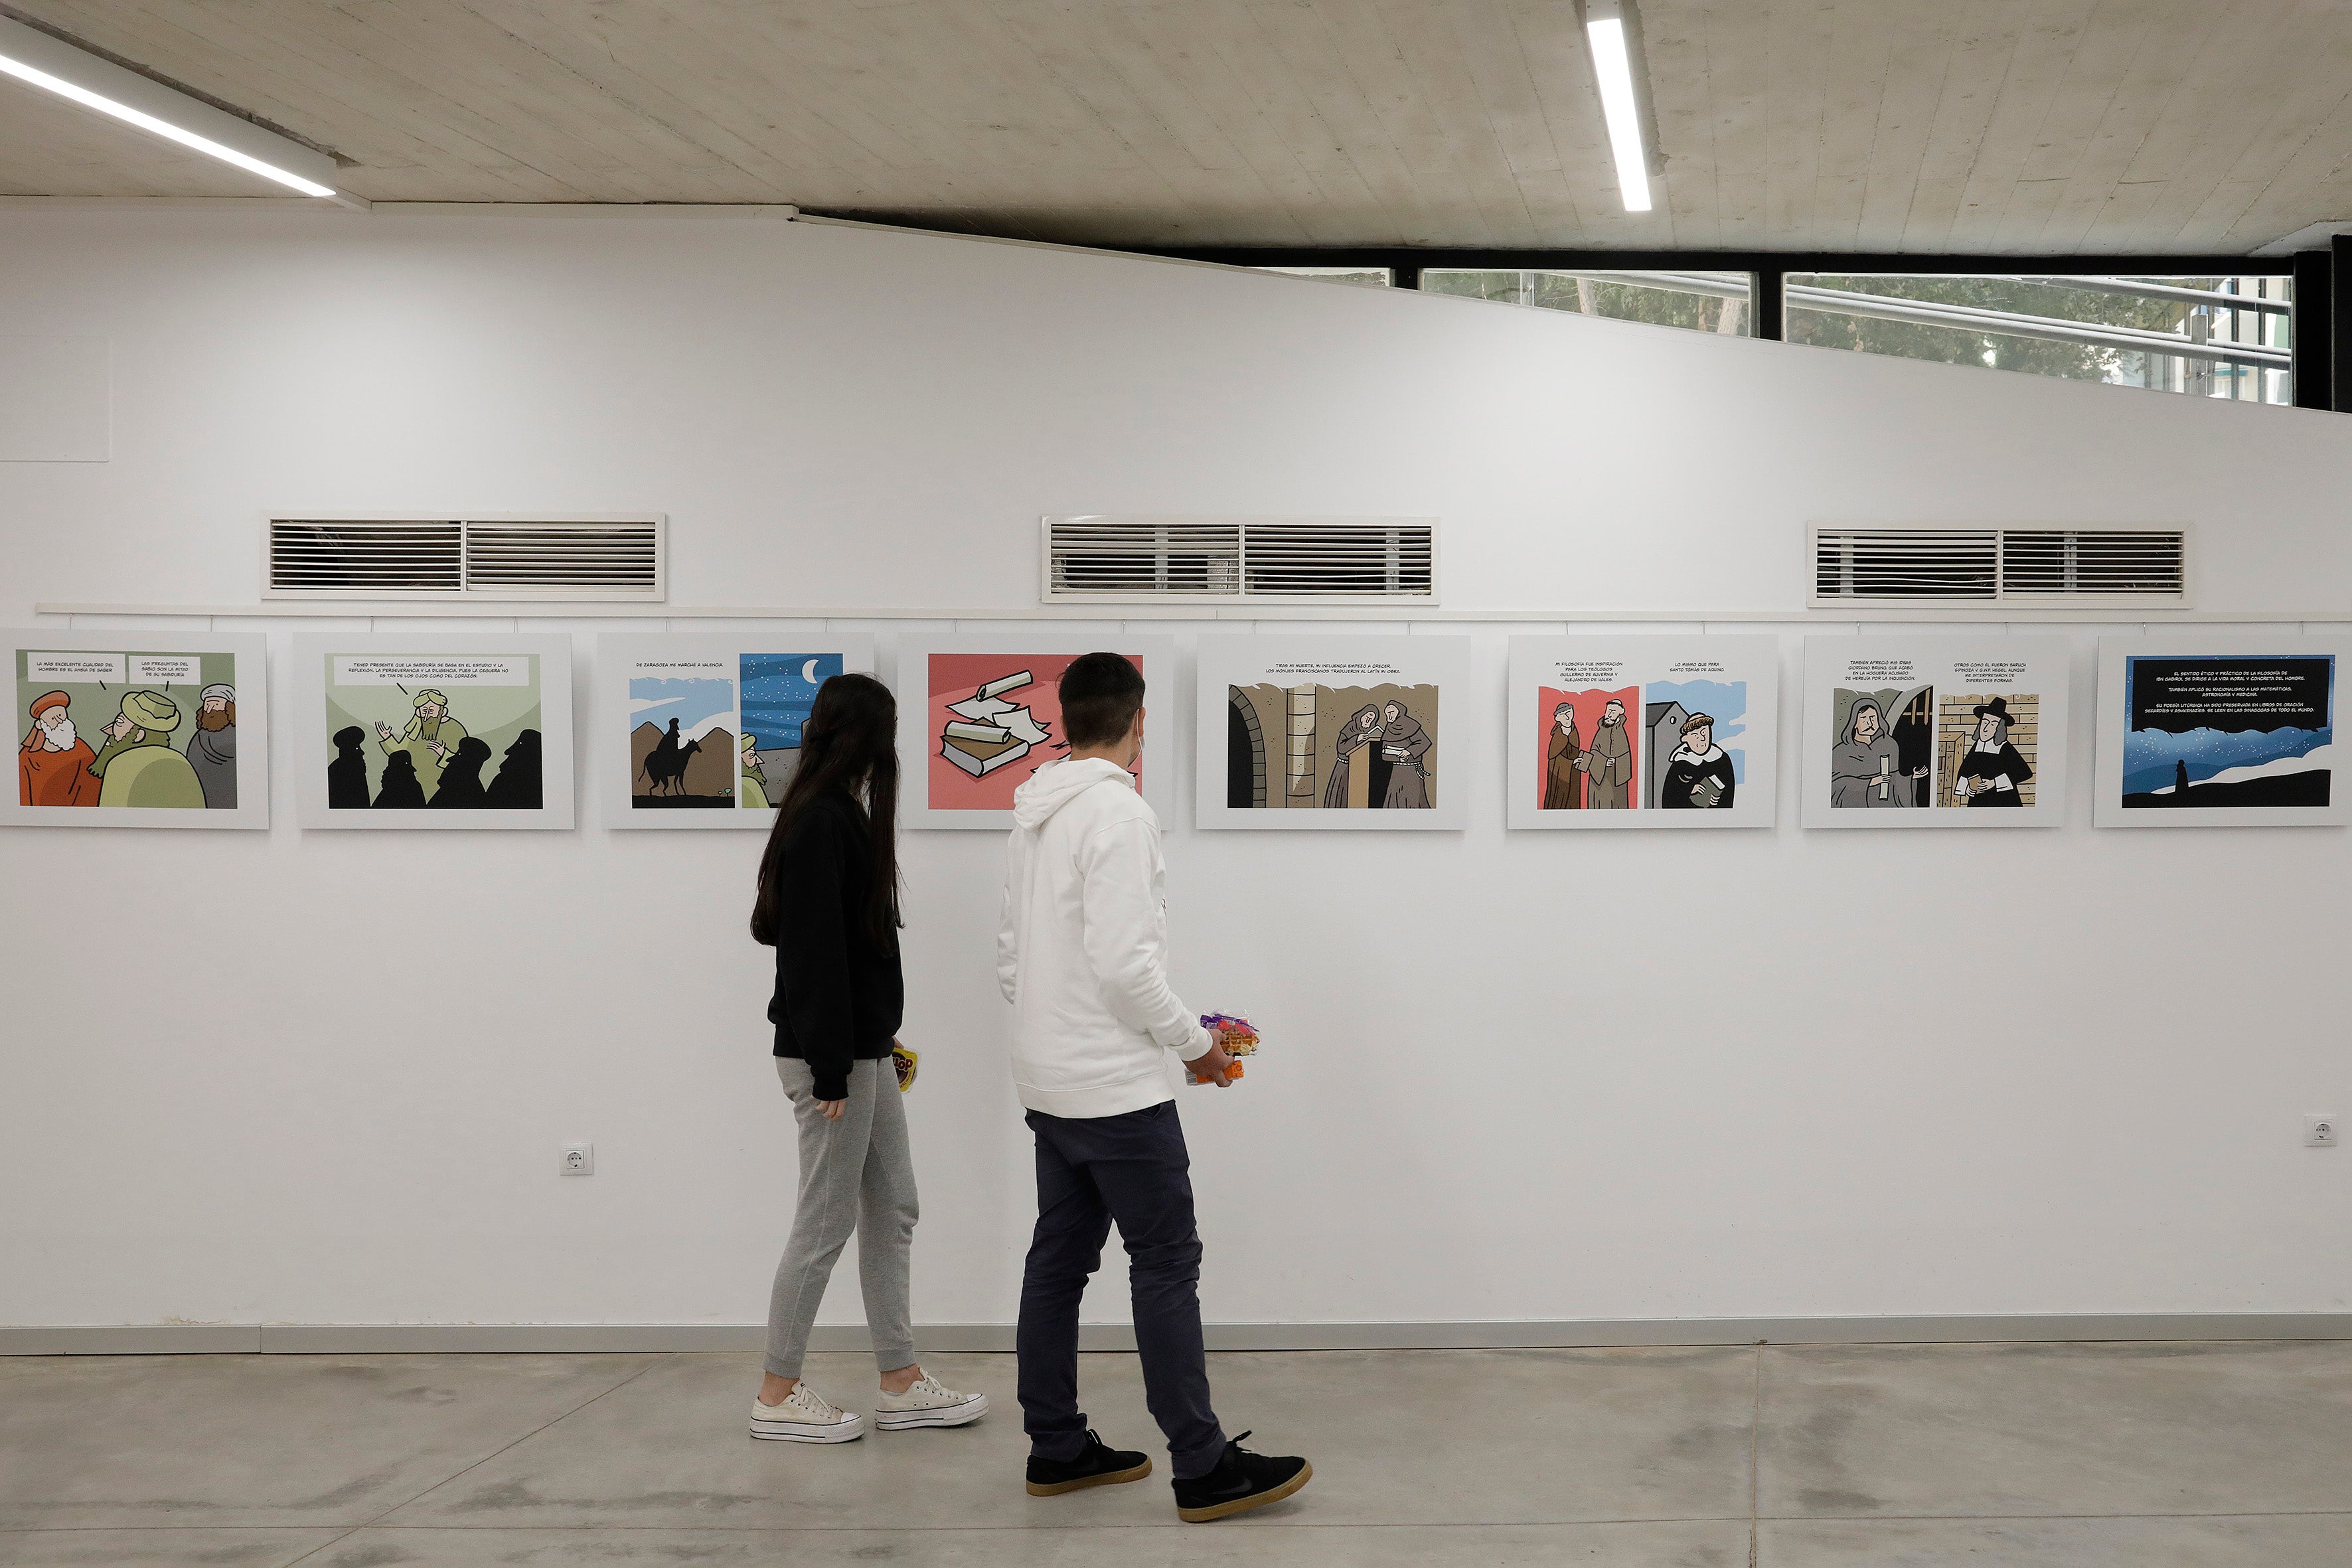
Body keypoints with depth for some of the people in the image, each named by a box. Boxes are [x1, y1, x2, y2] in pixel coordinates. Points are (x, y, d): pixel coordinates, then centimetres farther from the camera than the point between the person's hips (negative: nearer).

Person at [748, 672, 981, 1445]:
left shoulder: (839, 816, 13)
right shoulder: (819, 823, -18)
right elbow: (813, 953, -21)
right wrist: (831, 1071, -20)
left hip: (864, 1049, 10)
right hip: (832, 1055, -10)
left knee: (892, 1210, 12)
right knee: (826, 1222, -2)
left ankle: (902, 1385, 18)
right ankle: (778, 1395, 9)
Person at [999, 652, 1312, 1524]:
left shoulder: (1035, 820, 11)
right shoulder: (1118, 812, -17)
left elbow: (1012, 959, 15)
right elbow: (1124, 962, -23)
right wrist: (1195, 1042, -10)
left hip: (1048, 1084, 9)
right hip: (1117, 1090, -9)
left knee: (1059, 1260, 12)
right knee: (1166, 1266, -5)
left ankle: (1056, 1449, 18)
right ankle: (1203, 1469, -2)